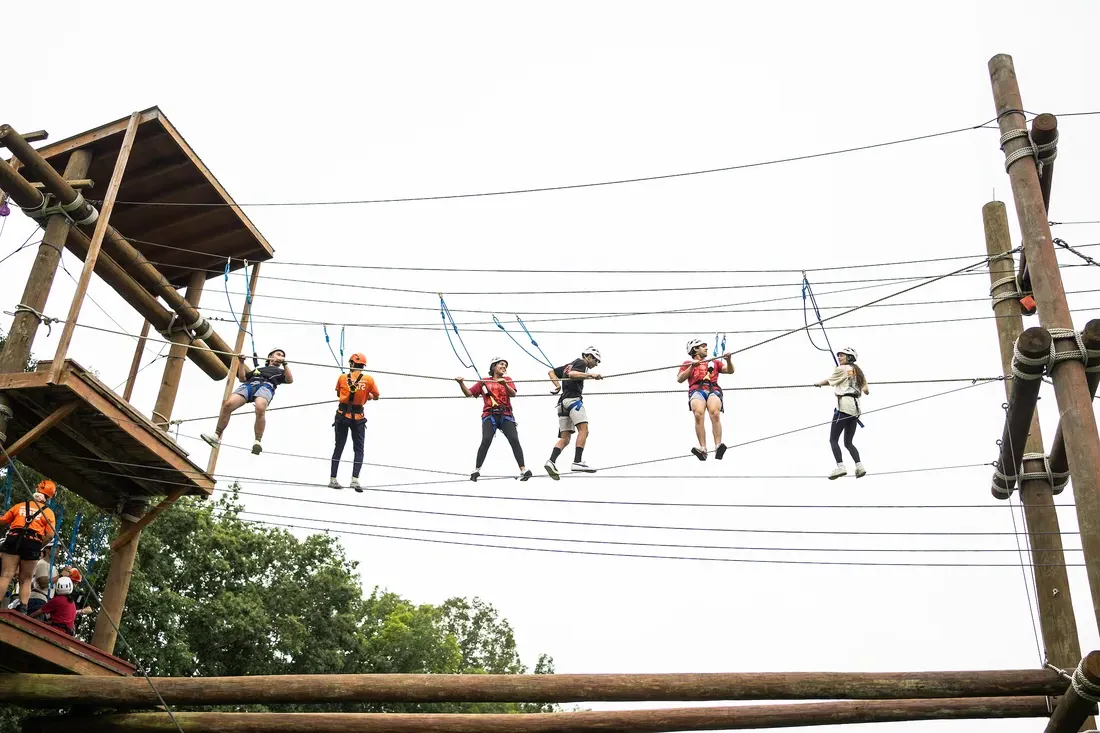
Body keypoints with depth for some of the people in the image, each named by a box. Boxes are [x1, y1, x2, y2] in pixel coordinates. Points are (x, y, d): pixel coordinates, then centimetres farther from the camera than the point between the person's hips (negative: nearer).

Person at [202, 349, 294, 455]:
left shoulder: (280, 372, 34)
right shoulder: (258, 369, 42)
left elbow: (290, 380, 12)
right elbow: (242, 378, 31)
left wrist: (284, 363, 5)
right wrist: (241, 363, 24)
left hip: (266, 386, -3)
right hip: (249, 384, 3)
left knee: (260, 409, -39)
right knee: (228, 405, -25)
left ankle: (257, 441, -42)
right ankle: (217, 436, -19)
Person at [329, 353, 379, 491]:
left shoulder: (342, 378, -5)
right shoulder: (368, 379, -8)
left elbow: (338, 394, 9)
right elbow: (376, 397, 4)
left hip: (342, 416, 2)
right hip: (358, 418, -2)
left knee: (339, 447, 12)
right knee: (358, 449, 8)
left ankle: (333, 479, 14)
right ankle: (355, 479, -5)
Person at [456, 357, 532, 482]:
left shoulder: (507, 379, 16)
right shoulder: (483, 382, 15)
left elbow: (513, 394, 0)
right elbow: (469, 393, 14)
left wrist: (504, 384, -18)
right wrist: (461, 383, -3)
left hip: (505, 415, 1)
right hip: (490, 415, -1)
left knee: (514, 440, -13)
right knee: (486, 440, -20)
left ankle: (523, 470, -11)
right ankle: (476, 470, -11)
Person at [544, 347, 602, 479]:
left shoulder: (569, 365, 30)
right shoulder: (581, 363, 3)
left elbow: (551, 372, 32)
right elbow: (572, 374, -17)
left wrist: (558, 385, 19)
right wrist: (590, 375, -22)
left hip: (563, 402, 9)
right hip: (573, 398, -9)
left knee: (565, 439, 2)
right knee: (583, 429, -19)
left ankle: (551, 462, -16)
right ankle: (577, 462, -32)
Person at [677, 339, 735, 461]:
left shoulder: (714, 362, 36)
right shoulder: (688, 364, 29)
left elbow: (730, 371, 24)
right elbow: (680, 379, 12)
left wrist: (729, 360, 5)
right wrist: (692, 366, 0)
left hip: (713, 390, 1)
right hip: (696, 390, -1)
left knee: (715, 413, -32)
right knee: (699, 414, -33)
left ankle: (718, 447, -45)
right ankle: (703, 449, -43)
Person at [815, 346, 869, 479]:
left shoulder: (841, 369, -1)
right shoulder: (858, 371, 19)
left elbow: (828, 382, 11)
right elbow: (866, 391, 17)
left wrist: (817, 383, 27)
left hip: (844, 406, -8)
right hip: (855, 408, 8)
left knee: (833, 439, -8)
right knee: (848, 442, 12)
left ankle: (840, 467, -22)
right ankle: (859, 466, -3)